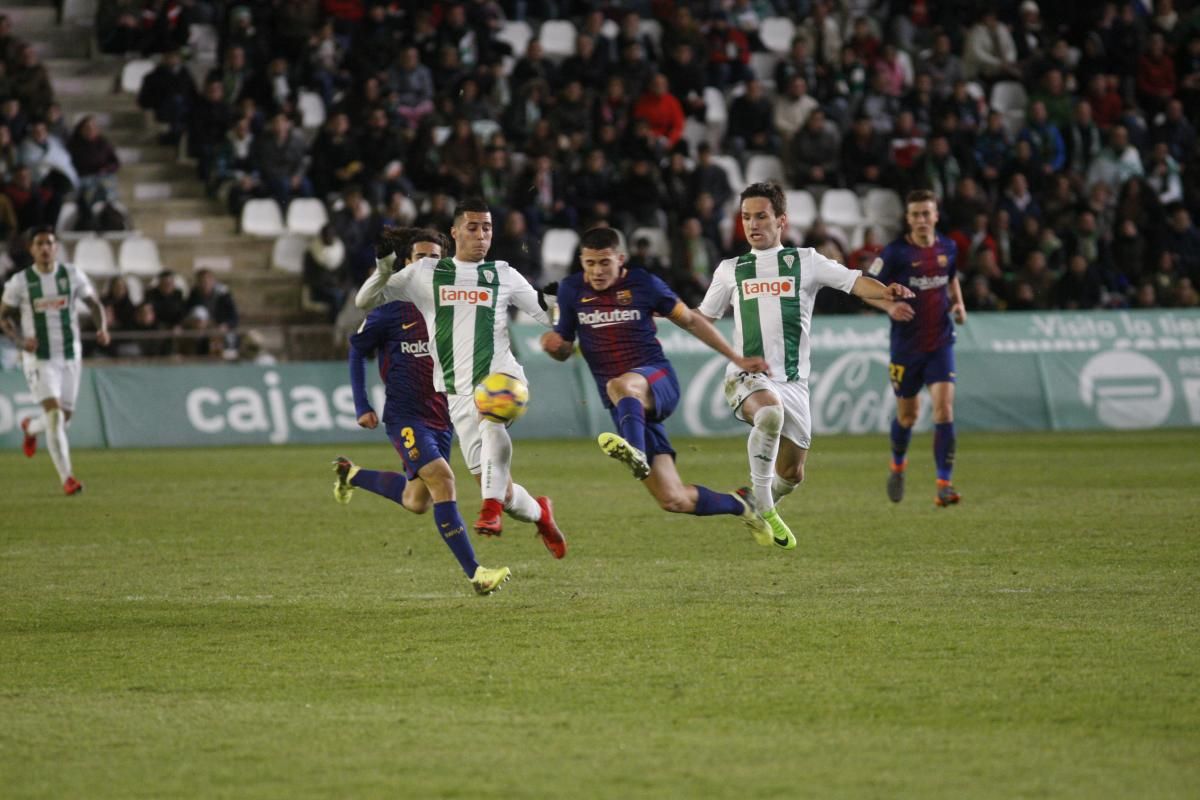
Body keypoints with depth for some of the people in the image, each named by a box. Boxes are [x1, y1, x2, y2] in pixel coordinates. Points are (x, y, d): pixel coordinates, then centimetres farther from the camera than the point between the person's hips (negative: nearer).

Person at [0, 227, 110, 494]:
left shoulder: (72, 275, -1)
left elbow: (94, 304, 7)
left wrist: (102, 328, -13)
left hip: (70, 356, 3)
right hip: (38, 358, -3)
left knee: (64, 416, 10)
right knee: (54, 414, -16)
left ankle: (30, 427, 45)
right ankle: (66, 477, -12)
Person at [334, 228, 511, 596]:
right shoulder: (392, 309, -6)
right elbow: (358, 351, 4)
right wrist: (362, 406, -2)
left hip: (442, 417, 6)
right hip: (404, 414, -6)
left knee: (417, 502, 13)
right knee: (442, 479, -23)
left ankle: (353, 475, 40)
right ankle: (475, 573, -25)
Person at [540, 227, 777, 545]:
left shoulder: (643, 284, 0)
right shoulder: (571, 291, 6)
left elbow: (690, 320, 12)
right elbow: (564, 349, 14)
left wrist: (737, 359, 11)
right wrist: (551, 344, -11)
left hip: (657, 381, -3)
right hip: (628, 406, 3)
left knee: (621, 386, -42)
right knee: (674, 501, -6)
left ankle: (636, 452, -65)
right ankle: (739, 505, 20)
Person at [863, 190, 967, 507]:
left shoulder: (948, 248, 2)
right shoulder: (895, 252, -10)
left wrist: (958, 303, 4)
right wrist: (890, 306, -24)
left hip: (941, 343, 2)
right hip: (906, 346, -2)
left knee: (944, 407, -15)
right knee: (907, 414, 10)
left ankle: (944, 484, -15)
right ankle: (898, 466, 41)